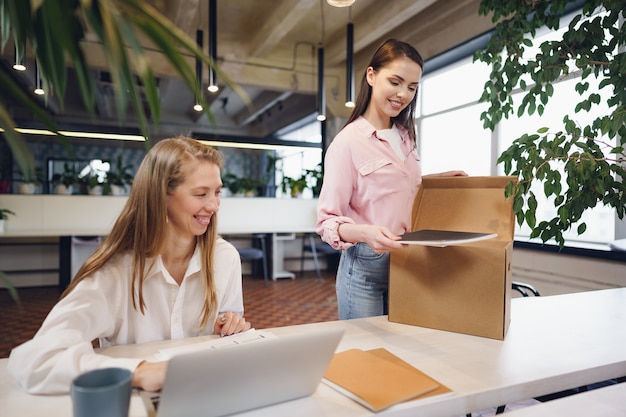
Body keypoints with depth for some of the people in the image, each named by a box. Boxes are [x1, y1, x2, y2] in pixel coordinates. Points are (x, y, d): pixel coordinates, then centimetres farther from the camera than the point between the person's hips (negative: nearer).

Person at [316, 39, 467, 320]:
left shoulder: (405, 137, 10)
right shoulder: (348, 141, -12)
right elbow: (327, 220, -16)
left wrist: (436, 180, 7)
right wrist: (366, 233, -34)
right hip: (366, 267, -6)